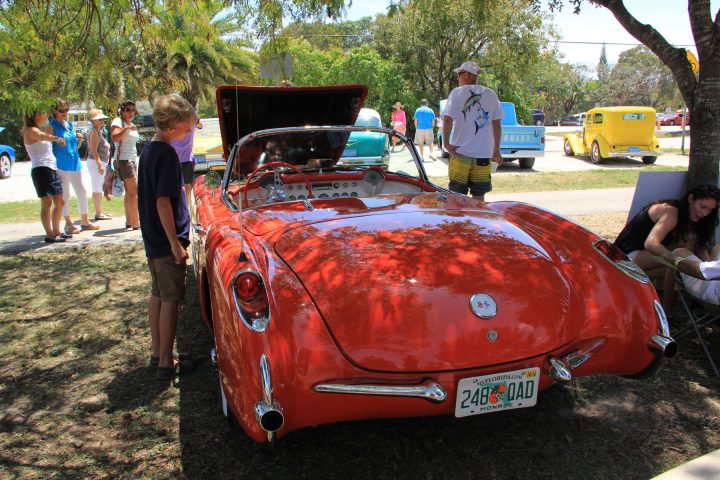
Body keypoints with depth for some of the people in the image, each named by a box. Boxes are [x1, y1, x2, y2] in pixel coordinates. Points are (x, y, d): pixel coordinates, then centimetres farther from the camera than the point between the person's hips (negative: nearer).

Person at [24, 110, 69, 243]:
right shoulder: (31, 131, -8)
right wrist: (56, 138, -49)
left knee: (59, 202, 12)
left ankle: (56, 232, 19)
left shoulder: (38, 130, 22)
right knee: (47, 203, -10)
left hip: (51, 169, 10)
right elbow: (42, 136, -30)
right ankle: (49, 235, -8)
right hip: (41, 169, -10)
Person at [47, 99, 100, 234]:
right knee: (65, 195, -1)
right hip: (61, 165, -7)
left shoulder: (70, 125, 15)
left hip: (75, 163, 7)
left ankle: (85, 221, 20)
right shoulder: (51, 126, -4)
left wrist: (79, 139, 3)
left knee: (82, 192, 9)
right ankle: (68, 224, 6)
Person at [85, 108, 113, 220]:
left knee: (99, 189, 14)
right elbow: (93, 150, -19)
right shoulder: (94, 132, -12)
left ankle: (101, 211, 20)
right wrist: (99, 165, -25)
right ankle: (98, 213, -7)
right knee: (97, 189, -8)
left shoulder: (99, 132, 18)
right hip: (95, 162, -10)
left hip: (101, 163, 10)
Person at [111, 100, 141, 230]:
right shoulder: (118, 121, -7)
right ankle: (135, 222, -15)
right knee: (134, 192, -14)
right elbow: (114, 137, -26)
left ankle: (129, 221, 13)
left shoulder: (131, 124, 19)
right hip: (123, 160, -9)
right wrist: (126, 128, -37)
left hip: (132, 160, 9)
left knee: (129, 192, 9)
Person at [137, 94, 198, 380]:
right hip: (167, 240, -9)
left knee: (158, 295, 17)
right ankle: (166, 364, 8)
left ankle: (157, 351, 29)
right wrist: (176, 244, -20)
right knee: (171, 300, 0)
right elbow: (163, 201, -22)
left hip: (152, 238, 9)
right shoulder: (167, 154, -19)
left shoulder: (148, 150, 9)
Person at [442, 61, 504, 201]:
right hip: (484, 153, 3)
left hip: (461, 151, -3)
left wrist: (446, 143, -6)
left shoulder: (457, 93, -3)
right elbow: (497, 124, 8)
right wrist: (496, 151, 14)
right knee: (479, 196, 9)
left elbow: (447, 120, -14)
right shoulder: (491, 94, 7)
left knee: (457, 195, 5)